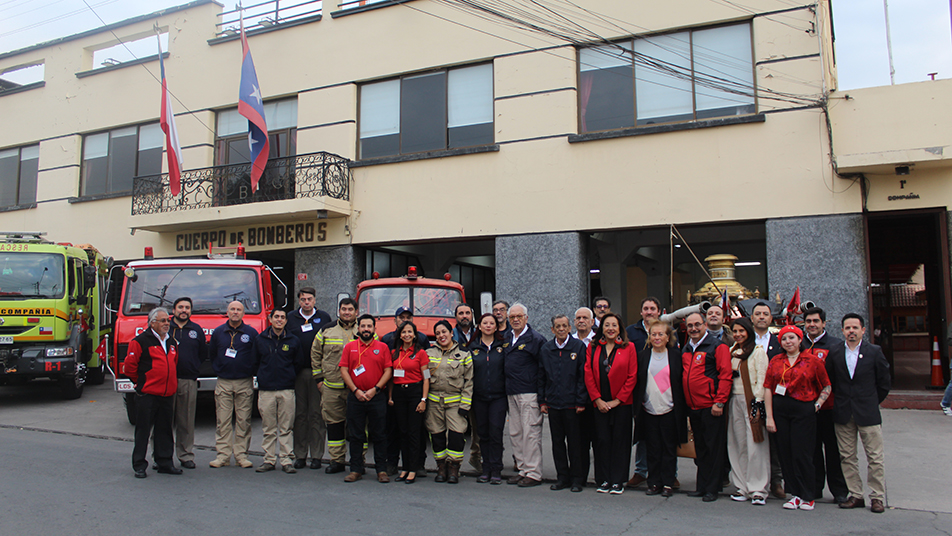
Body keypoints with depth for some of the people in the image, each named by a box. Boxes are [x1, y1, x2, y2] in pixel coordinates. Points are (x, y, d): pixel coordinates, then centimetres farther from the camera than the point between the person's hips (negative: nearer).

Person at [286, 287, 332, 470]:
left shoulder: (324, 318, 6)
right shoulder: (290, 318, 10)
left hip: (317, 372, -1)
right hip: (297, 372, 1)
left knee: (317, 414, 1)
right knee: (299, 414, 5)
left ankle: (316, 455, 7)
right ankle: (300, 455, 13)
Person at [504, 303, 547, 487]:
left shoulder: (535, 339, -6)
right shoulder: (507, 339, 15)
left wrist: (543, 395, -12)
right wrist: (507, 388, 15)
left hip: (529, 393, -7)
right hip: (511, 394, 8)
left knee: (530, 432, -5)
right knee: (515, 434, 10)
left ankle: (534, 473, 2)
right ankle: (523, 470, 20)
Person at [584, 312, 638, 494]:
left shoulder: (628, 348, -1)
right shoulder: (593, 348, 5)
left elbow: (632, 377, -4)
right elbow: (588, 375, 3)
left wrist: (617, 400, -8)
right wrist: (597, 399, -5)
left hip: (621, 403, -2)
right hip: (600, 403, 2)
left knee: (620, 440, 2)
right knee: (602, 440, 3)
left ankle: (618, 481, 12)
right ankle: (604, 480, 14)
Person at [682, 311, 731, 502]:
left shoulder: (718, 347, -6)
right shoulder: (685, 350, 14)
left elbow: (725, 376, -11)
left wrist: (719, 402, -17)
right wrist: (683, 403, 13)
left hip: (711, 407, -6)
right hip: (692, 407, 7)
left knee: (714, 448, 1)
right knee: (700, 448, 13)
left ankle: (712, 489, 8)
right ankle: (702, 486, 21)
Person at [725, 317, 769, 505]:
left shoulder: (758, 351, -2)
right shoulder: (732, 352, 16)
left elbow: (762, 379, -9)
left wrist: (757, 403, -15)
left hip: (751, 400, -6)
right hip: (734, 401, 6)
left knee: (755, 446, -6)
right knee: (738, 445, 6)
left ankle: (758, 490, -1)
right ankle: (742, 487, 13)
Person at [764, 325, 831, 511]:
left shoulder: (812, 361, 2)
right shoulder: (775, 362, 8)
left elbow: (826, 387, 9)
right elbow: (768, 389, 4)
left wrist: (817, 405, -4)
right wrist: (769, 417, -2)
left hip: (803, 411, -3)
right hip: (780, 410, 3)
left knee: (802, 454, -3)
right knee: (785, 454, 5)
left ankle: (807, 496, 13)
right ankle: (795, 494, 17)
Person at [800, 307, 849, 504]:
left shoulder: (836, 345, -1)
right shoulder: (798, 345, 9)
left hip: (829, 406, -3)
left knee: (833, 449, 4)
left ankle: (839, 491, 15)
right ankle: (814, 488, 20)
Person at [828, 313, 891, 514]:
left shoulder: (874, 352, 0)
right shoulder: (834, 354, 4)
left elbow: (884, 382, 5)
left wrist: (871, 403, 7)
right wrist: (841, 403, 8)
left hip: (868, 414, -2)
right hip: (843, 414, 2)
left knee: (875, 457, 1)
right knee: (847, 457, 6)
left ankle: (877, 497, 12)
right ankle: (855, 495, 16)